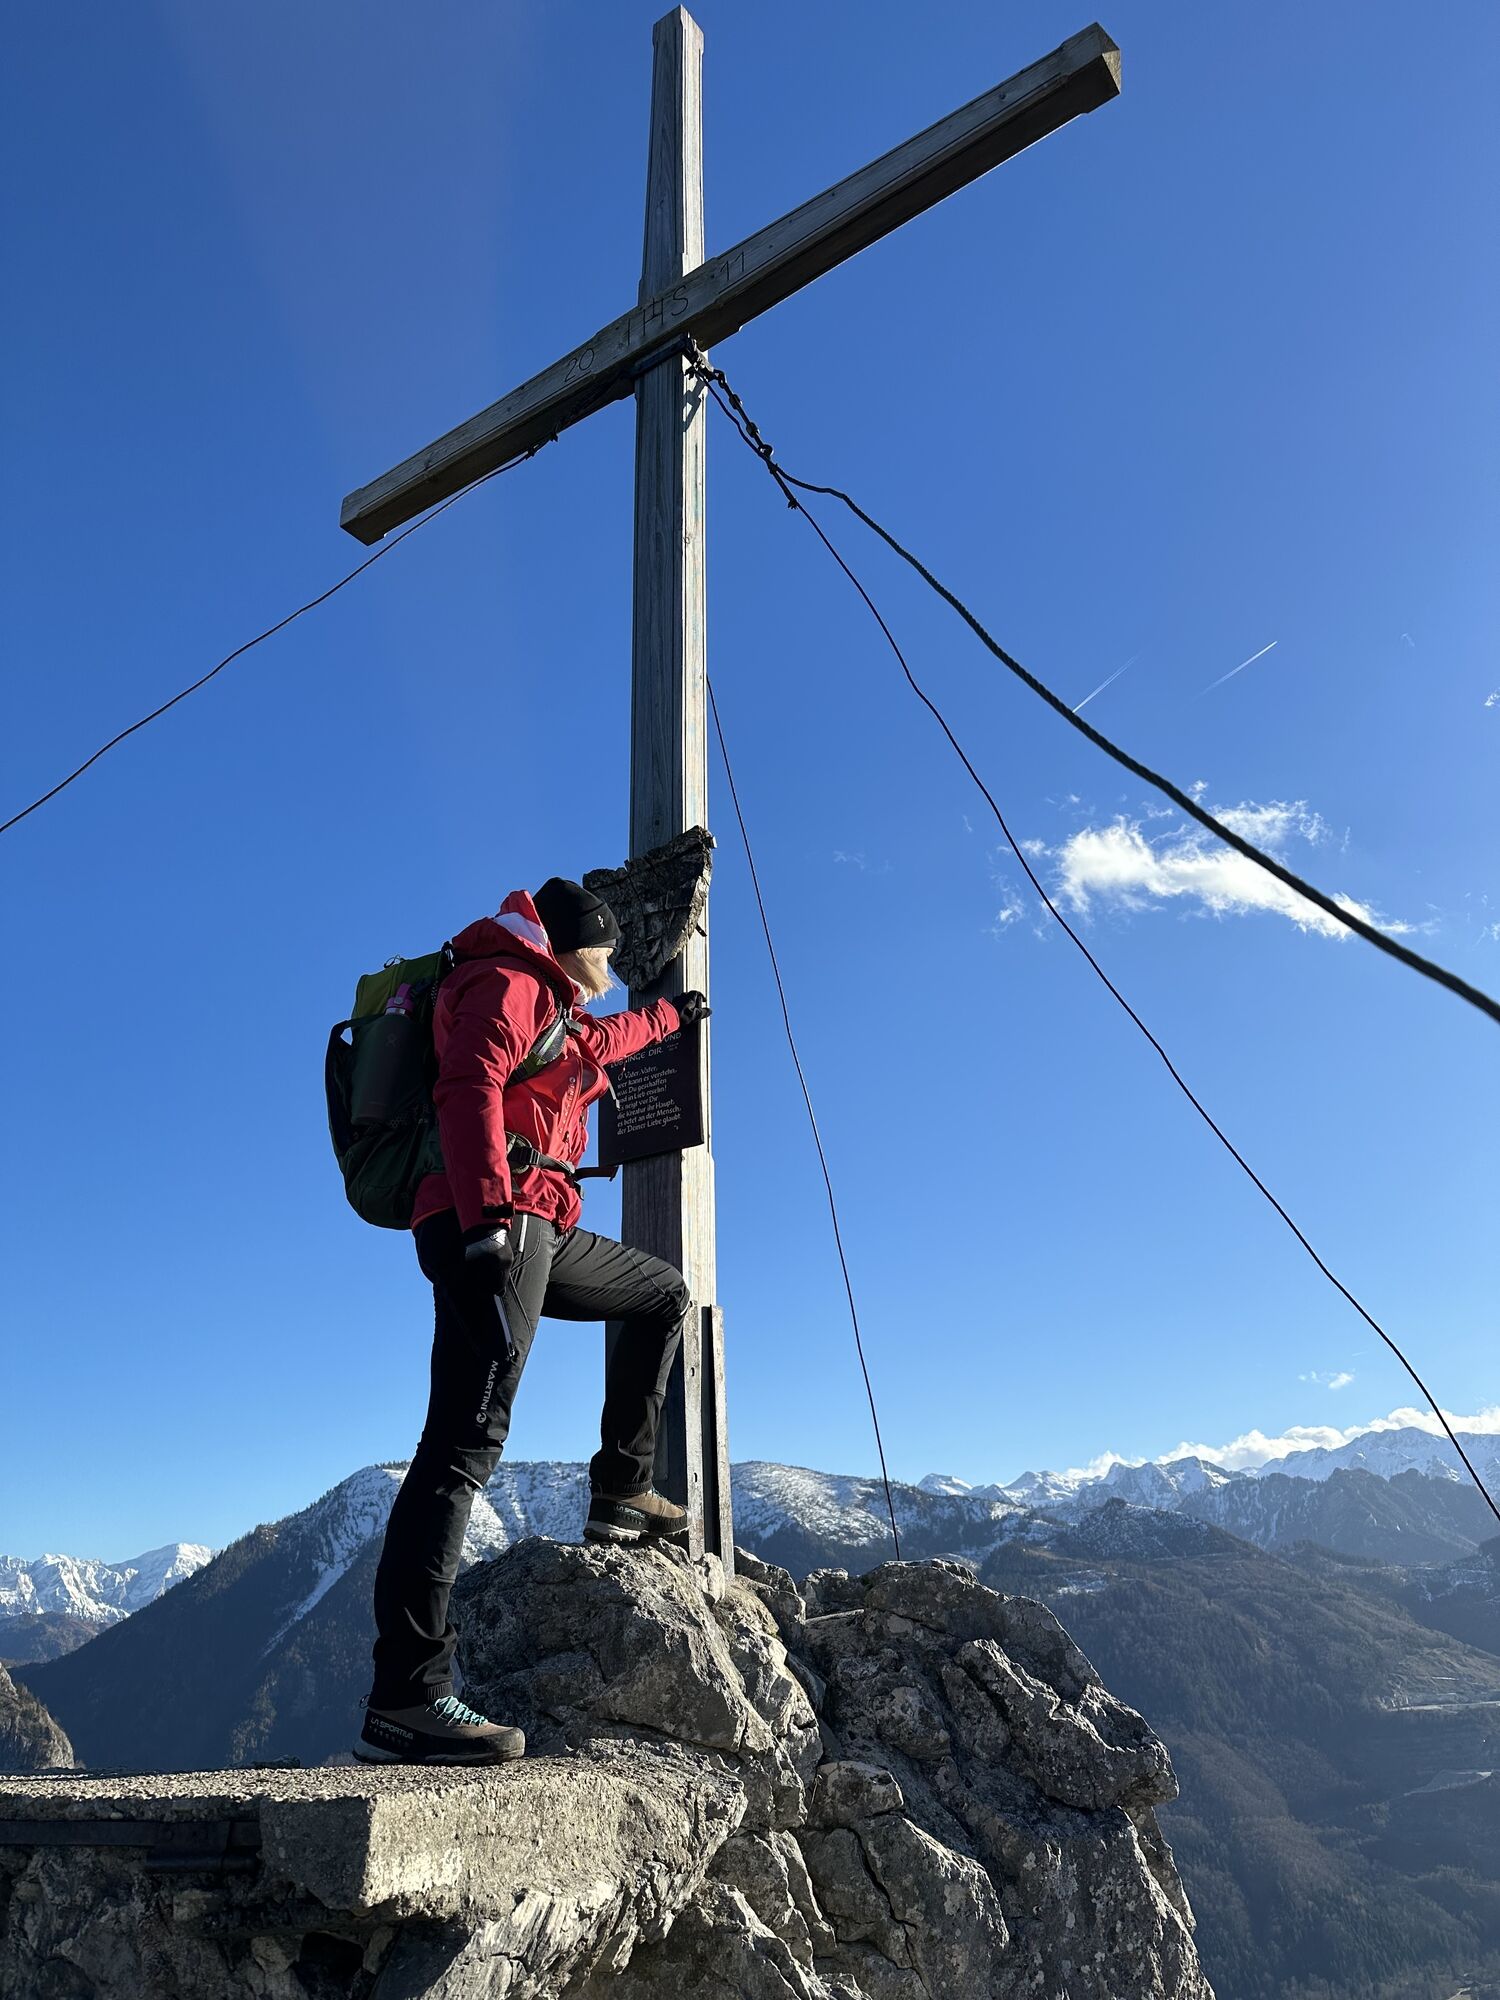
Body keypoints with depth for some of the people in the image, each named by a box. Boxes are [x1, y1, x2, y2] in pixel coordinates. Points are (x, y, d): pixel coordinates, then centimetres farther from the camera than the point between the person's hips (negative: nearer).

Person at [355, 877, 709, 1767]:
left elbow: (602, 1041, 51)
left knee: (667, 1295, 25)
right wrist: (486, 1213, -30)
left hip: (538, 1233, 11)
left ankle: (621, 1495, 23)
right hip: (494, 1225, -11)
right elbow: (469, 1086, -18)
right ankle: (405, 1701, -21)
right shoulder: (505, 982, -1)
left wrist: (670, 1015, 66)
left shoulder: (556, 1010, 28)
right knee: (467, 1441, -18)